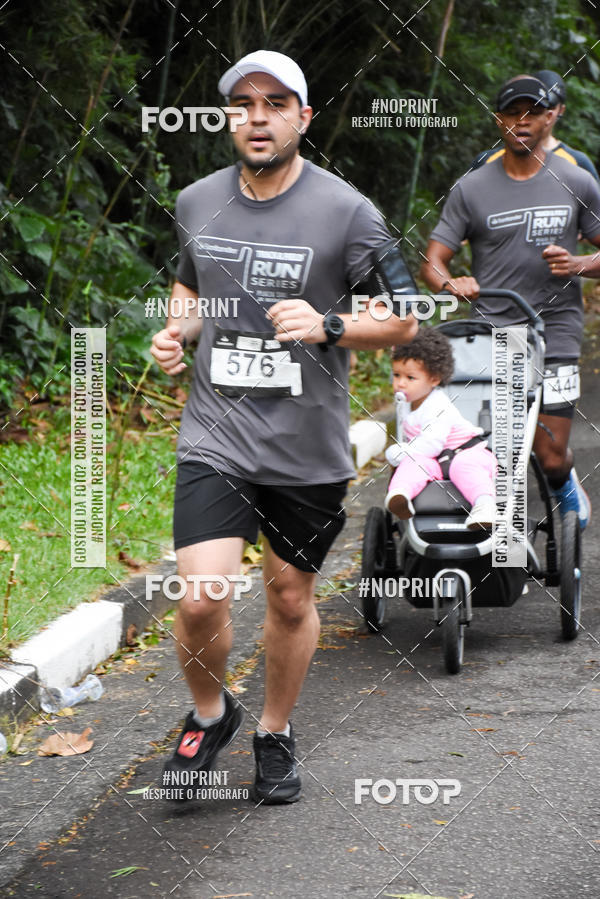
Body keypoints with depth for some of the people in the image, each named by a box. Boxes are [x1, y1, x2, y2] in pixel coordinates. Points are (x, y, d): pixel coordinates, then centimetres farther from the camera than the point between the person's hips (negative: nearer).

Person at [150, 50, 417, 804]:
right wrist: (176, 331, 3)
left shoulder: (345, 213, -7)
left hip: (308, 450, -1)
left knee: (290, 599, 11)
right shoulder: (197, 203, 4)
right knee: (199, 599, -13)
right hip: (215, 437, 1)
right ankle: (209, 714, 16)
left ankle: (275, 734, 34)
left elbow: (403, 321, -2)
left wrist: (328, 326, -19)